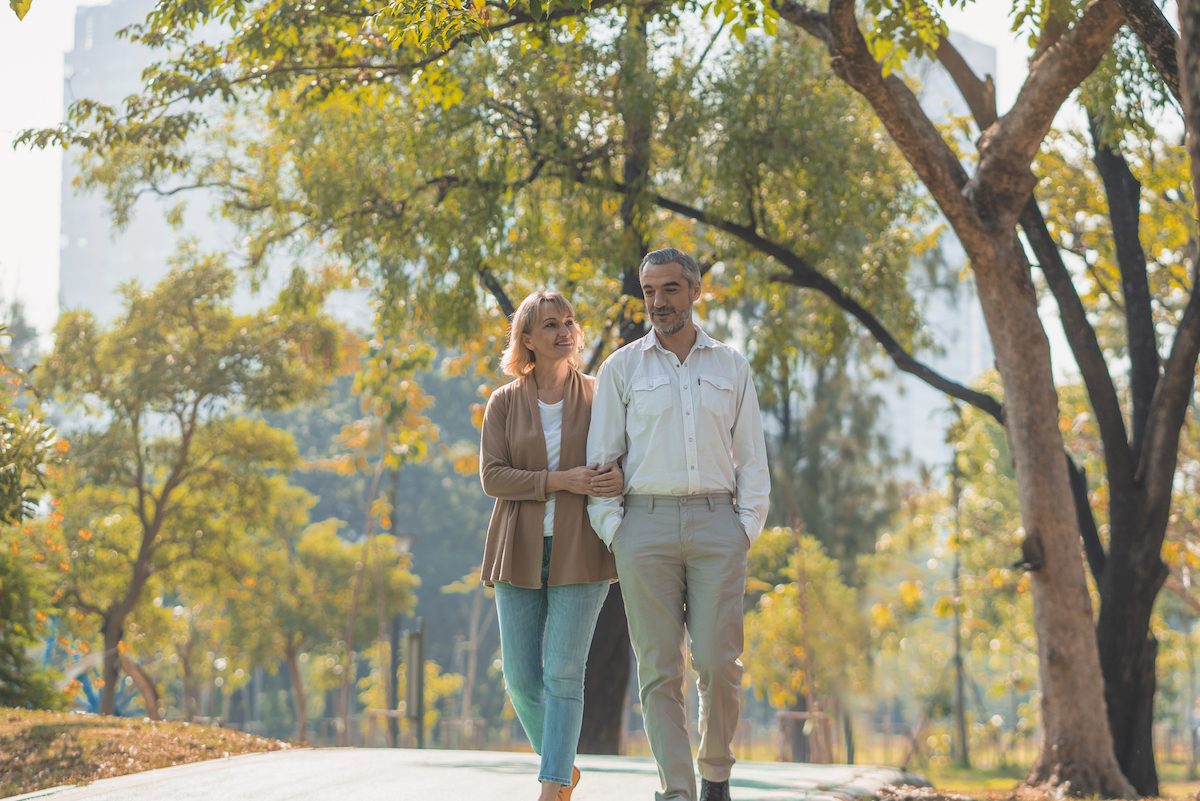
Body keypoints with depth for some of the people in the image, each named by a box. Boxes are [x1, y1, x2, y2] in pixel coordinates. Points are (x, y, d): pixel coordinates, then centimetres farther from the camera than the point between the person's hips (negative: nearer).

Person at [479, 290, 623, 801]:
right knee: (522, 678, 2)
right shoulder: (504, 403, 5)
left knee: (563, 673, -8)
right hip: (519, 553, 2)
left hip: (580, 553, -1)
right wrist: (560, 481, -17)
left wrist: (621, 477, -14)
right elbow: (492, 476, -5)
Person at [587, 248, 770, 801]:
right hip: (646, 523, 0)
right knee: (659, 670, -4)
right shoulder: (622, 368, 9)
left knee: (718, 663, -6)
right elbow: (601, 456, 7)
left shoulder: (731, 367, 13)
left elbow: (752, 457, 13)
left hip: (716, 526, 1)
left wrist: (748, 527, 2)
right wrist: (612, 531, -2)